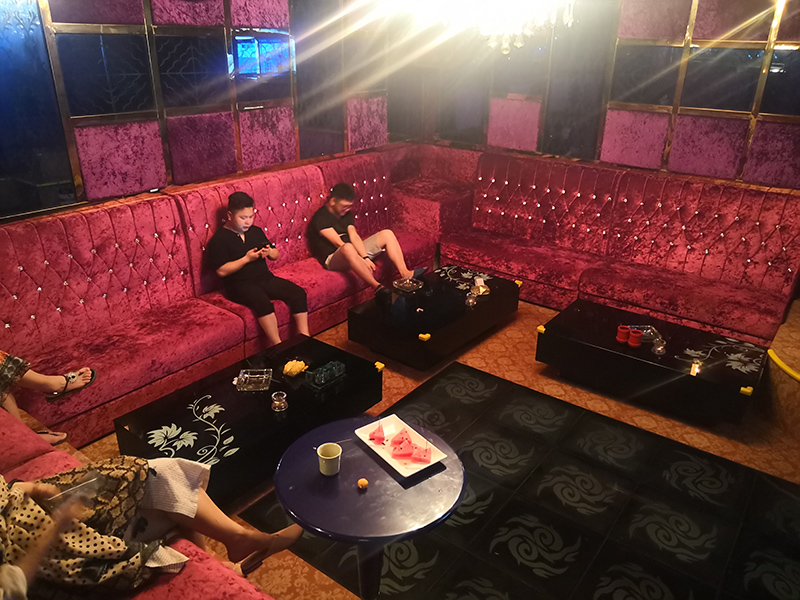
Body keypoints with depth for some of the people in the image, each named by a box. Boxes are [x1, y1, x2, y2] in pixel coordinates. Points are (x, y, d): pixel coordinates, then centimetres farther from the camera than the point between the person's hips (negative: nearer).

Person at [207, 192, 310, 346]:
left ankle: (305, 339, -14)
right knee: (262, 301, -37)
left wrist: (270, 252, -4)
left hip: (265, 277, 6)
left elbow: (276, 255, 21)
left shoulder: (256, 231, 15)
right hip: (239, 285, -6)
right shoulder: (219, 240, -4)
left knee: (298, 292, -17)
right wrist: (247, 258, -15)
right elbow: (222, 271, -12)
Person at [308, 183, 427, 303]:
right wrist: (363, 260, -26)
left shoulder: (346, 212, 12)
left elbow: (354, 236, 0)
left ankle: (405, 274, -19)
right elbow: (339, 243, -21)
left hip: (354, 252, 8)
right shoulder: (321, 217, -13)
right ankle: (378, 288, -49)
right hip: (333, 259, -8)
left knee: (387, 234, -3)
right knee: (348, 248, -44)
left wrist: (365, 257, -17)